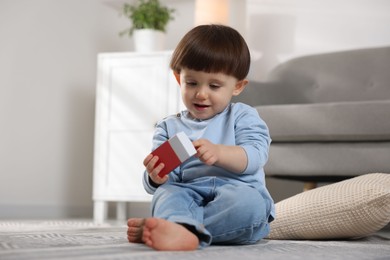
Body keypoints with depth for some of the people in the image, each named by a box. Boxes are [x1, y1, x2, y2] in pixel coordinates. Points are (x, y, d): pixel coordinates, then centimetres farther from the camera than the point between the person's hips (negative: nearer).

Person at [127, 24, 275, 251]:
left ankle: (170, 226, -40)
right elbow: (166, 183, 10)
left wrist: (218, 152, -26)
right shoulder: (169, 127, 19)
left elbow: (255, 156, -6)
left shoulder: (243, 117, 13)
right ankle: (182, 231, -64)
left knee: (247, 200, -36)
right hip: (188, 193, 2)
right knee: (167, 193, -30)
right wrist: (157, 178, -16)